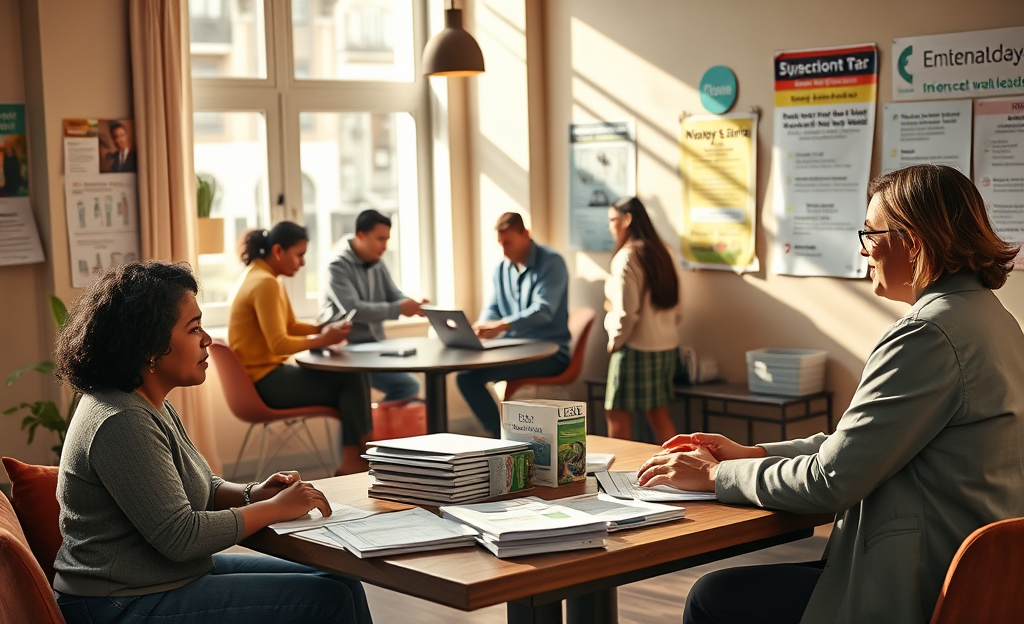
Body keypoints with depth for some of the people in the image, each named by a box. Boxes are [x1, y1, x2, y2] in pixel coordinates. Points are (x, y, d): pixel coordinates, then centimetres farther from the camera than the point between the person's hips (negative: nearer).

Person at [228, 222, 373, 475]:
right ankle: (352, 461, -1)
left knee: (351, 378, 6)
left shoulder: (260, 276, 12)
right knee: (351, 382, -12)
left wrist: (322, 329, 0)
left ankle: (353, 459, 5)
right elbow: (279, 344, -25)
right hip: (264, 381, -11)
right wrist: (323, 340, -17)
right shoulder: (265, 284, -20)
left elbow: (290, 326, 17)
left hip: (267, 374, 11)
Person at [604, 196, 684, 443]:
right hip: (667, 346, 8)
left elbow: (626, 313, -17)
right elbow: (677, 310, 13)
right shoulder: (664, 254, 9)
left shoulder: (626, 258, -14)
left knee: (617, 415, 1)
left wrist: (614, 341, -2)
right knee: (659, 414, 15)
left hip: (635, 348, -8)